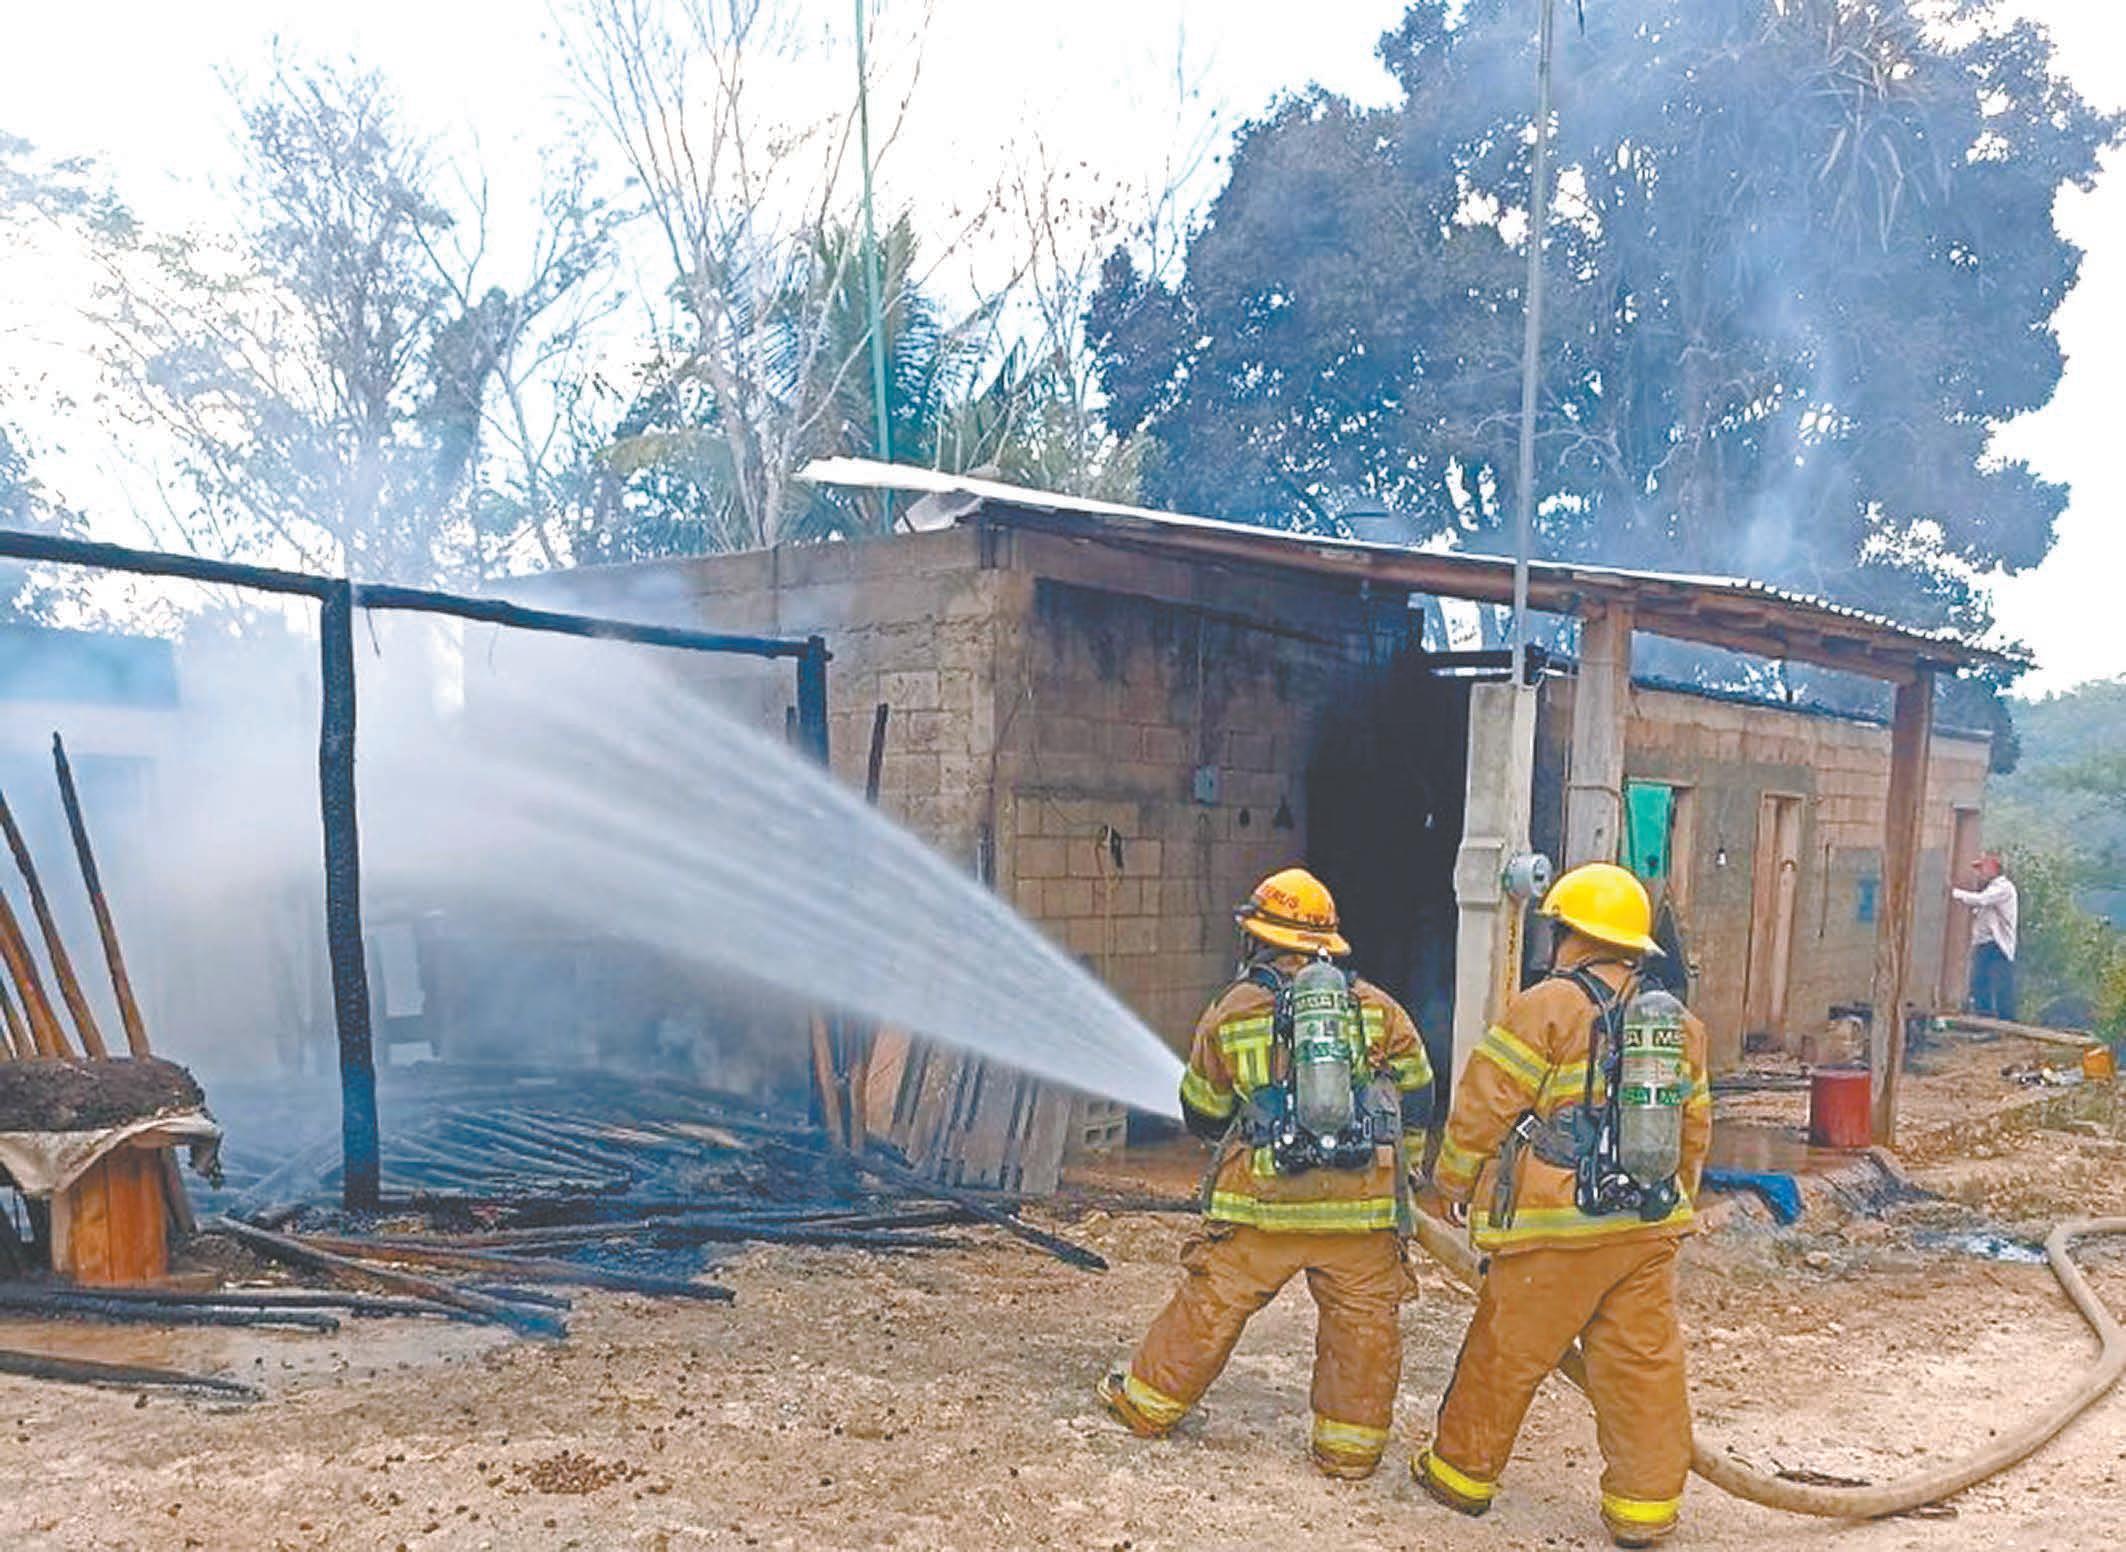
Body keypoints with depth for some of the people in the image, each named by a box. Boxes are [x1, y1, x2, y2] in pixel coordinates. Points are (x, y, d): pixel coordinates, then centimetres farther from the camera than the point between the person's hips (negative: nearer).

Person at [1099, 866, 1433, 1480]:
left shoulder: (1231, 1012, 4)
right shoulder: (1375, 1006, 6)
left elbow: (1201, 1116, 14)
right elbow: (1415, 1096, 12)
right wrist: (1399, 1166, 25)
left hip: (1263, 1198, 0)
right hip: (1361, 1202, 0)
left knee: (1213, 1303, 12)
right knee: (1362, 1320, 11)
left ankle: (1149, 1401, 27)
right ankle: (1349, 1445, 17)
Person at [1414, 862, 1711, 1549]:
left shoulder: (1545, 1007, -9)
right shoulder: (1680, 1023, 11)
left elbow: (1483, 1107, -7)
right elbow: (1695, 1130, 17)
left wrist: (1449, 1188, 6)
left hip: (1557, 1231, -5)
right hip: (1650, 1230, 6)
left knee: (1505, 1352, 8)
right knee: (1644, 1363, 10)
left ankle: (1462, 1472, 23)